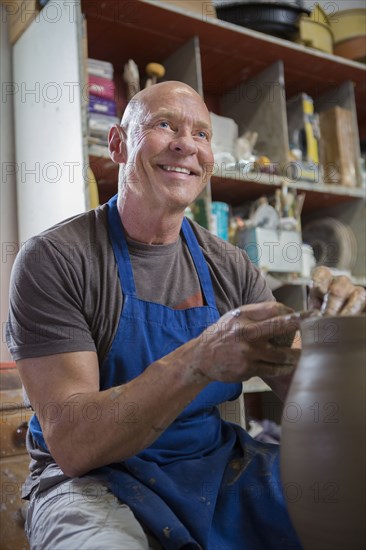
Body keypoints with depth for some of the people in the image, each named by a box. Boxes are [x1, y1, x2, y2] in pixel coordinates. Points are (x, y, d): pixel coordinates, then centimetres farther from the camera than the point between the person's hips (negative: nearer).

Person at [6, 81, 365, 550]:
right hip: (95, 480, -3)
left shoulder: (228, 265, 1)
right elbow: (71, 445, -20)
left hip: (216, 460, 4)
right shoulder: (52, 259, -13)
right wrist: (199, 363, -35)